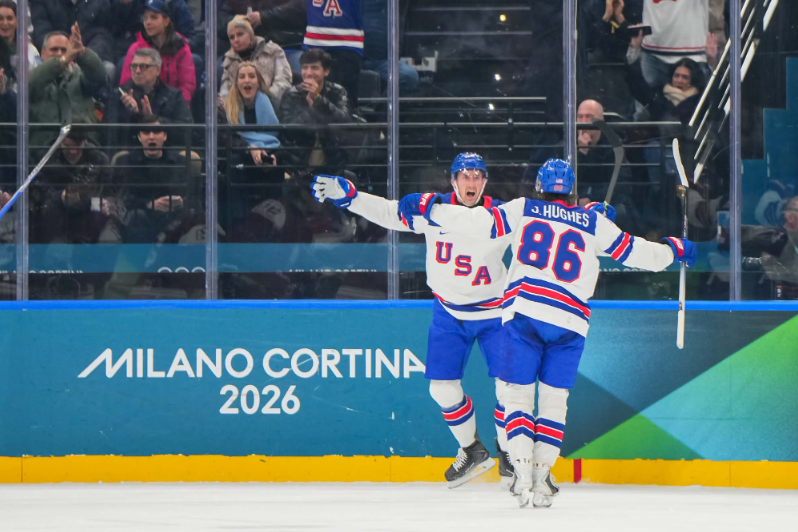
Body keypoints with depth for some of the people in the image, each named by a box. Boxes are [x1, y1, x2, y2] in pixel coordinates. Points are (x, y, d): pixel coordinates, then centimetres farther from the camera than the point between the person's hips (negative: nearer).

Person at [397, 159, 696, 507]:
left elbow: (478, 224, 1)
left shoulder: (522, 210, 10)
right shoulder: (594, 223, 14)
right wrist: (674, 250, 36)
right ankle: (541, 480, 3)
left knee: (517, 395, 6)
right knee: (554, 401, 12)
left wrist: (427, 206, 8)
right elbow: (635, 252, 18)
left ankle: (523, 477, -9)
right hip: (570, 322, 1)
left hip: (524, 312, -1)